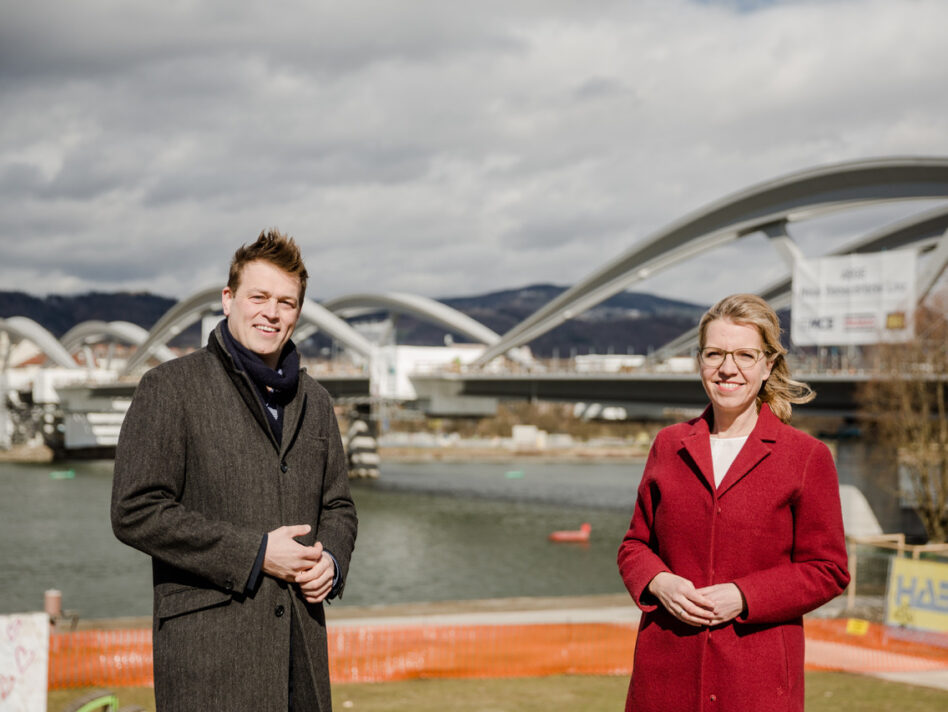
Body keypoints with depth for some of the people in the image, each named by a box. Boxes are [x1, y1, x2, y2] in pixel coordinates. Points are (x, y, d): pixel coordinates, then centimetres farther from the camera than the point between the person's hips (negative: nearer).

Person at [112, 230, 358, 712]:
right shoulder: (170, 388, -2)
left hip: (301, 638, 6)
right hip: (206, 645, -5)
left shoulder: (314, 401, 17)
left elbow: (337, 505, 24)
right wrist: (254, 553, -13)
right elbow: (135, 512, -10)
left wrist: (331, 560, 0)